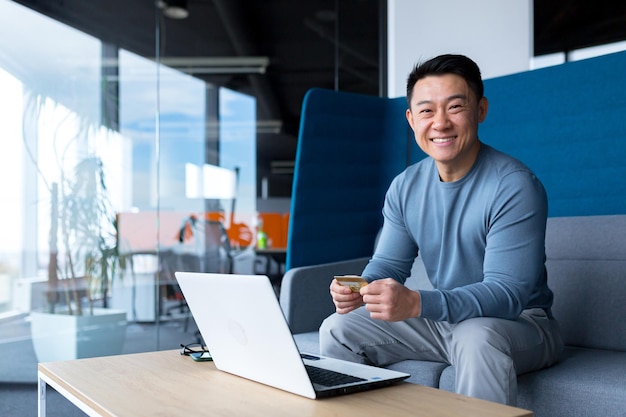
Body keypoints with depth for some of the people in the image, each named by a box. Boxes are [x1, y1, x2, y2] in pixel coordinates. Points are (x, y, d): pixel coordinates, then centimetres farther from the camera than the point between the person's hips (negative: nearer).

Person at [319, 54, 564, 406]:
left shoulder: (515, 187, -21)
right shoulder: (405, 188, 0)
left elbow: (507, 293, -28)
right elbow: (387, 265, 3)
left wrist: (416, 303, -43)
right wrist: (361, 292, -22)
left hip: (521, 322, -5)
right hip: (443, 319, 6)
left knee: (477, 337, -39)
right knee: (338, 331, -5)